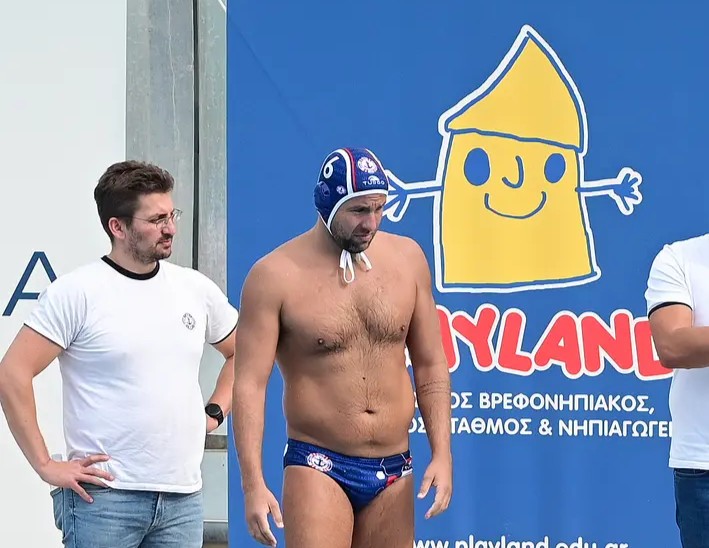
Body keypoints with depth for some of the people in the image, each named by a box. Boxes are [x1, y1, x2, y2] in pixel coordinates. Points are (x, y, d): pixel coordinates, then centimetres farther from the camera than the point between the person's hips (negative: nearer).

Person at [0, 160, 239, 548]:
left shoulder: (195, 288, 10)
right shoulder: (76, 293, -6)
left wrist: (214, 412, 13)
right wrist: (46, 465, -11)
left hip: (183, 497, 5)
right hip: (104, 493, -5)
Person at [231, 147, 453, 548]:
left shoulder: (407, 258, 6)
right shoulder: (276, 275, -8)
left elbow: (430, 366, 11)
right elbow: (249, 383, -11)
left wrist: (442, 454, 2)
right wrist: (253, 484, -19)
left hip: (393, 473, 5)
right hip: (318, 468, -5)